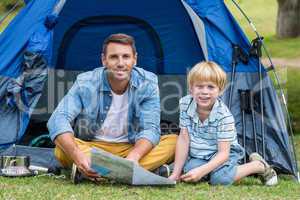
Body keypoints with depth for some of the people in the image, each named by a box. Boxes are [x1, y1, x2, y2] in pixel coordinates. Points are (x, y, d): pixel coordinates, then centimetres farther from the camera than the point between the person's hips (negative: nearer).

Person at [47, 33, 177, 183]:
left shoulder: (147, 83, -11)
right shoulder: (86, 83, -15)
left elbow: (150, 128, -16)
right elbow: (58, 120, -25)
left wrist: (134, 156, -39)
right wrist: (77, 155, -44)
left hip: (132, 148, 2)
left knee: (173, 142, -23)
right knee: (62, 150, -33)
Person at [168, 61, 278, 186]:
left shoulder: (224, 116, -25)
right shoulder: (185, 104, -13)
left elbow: (223, 153, -25)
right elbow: (183, 139, -8)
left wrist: (201, 171, -39)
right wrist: (176, 173, -12)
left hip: (221, 155, -3)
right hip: (198, 156, 3)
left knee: (220, 178, -31)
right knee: (189, 171, -28)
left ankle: (259, 166, -7)